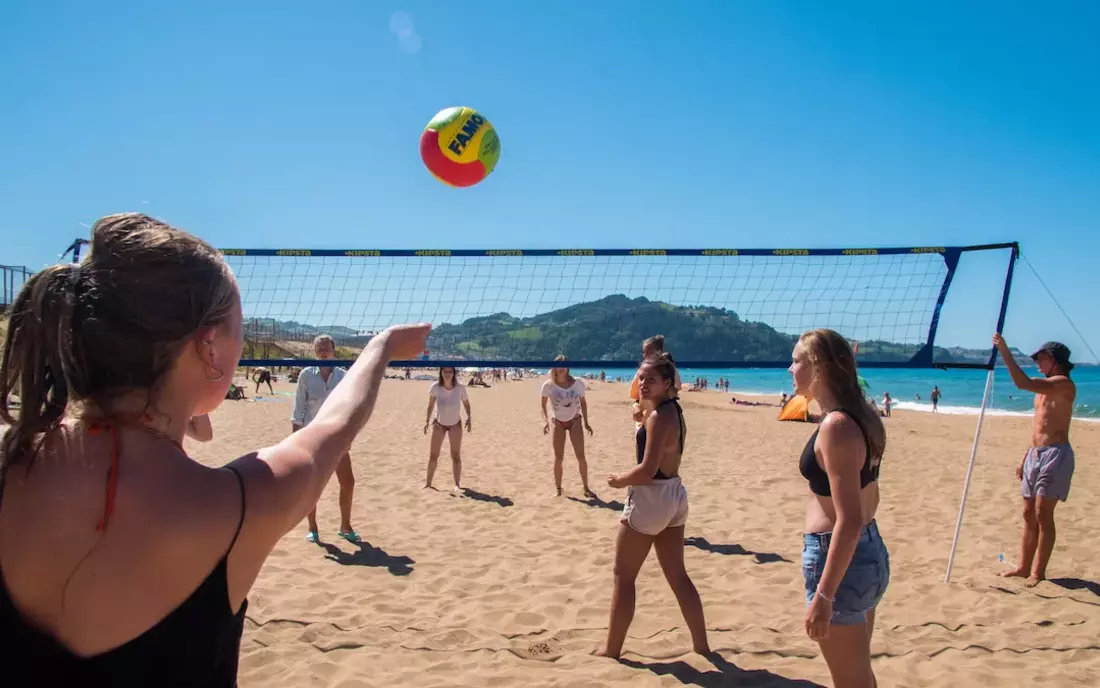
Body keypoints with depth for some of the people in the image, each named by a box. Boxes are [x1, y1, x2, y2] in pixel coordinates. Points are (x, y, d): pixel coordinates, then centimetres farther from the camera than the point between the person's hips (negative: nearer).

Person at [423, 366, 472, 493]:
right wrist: (427, 420, -11)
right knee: (433, 455, 4)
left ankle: (457, 485, 0)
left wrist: (469, 418, -13)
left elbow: (466, 404, -2)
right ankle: (428, 483, 17)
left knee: (456, 455, -3)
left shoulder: (460, 388, -16)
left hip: (455, 424, -1)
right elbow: (431, 404, -5)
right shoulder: (435, 387, -16)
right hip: (439, 424, 1)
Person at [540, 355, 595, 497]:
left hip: (574, 421, 0)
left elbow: (583, 402, 2)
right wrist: (545, 421, -18)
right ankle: (558, 489, 15)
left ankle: (586, 488, 10)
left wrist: (586, 422, 1)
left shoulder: (578, 383, -13)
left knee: (581, 456, -1)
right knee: (558, 458, 1)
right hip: (558, 423, 0)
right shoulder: (548, 386, -15)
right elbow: (543, 405, -3)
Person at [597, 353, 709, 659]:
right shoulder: (675, 411, 8)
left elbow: (648, 470, -24)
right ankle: (701, 644, 23)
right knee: (677, 575, 17)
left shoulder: (658, 417, -21)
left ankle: (612, 649, 16)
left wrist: (618, 480, -10)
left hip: (650, 498, -10)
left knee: (623, 576, 6)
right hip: (673, 495, 10)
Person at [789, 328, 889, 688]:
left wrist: (824, 595, -23)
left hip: (841, 561, -10)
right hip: (869, 552, 10)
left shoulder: (836, 426, -22)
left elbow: (850, 520, -25)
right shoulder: (861, 417, 7)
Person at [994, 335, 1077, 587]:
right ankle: (1024, 567, 16)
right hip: (1035, 453, 9)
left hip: (1055, 453, -9)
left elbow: (1024, 383, -28)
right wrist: (1025, 459, 20)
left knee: (1043, 514, -8)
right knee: (1029, 514, 10)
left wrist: (1004, 351, -25)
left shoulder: (1063, 384, -11)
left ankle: (1038, 572, -3)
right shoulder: (1045, 387, 19)